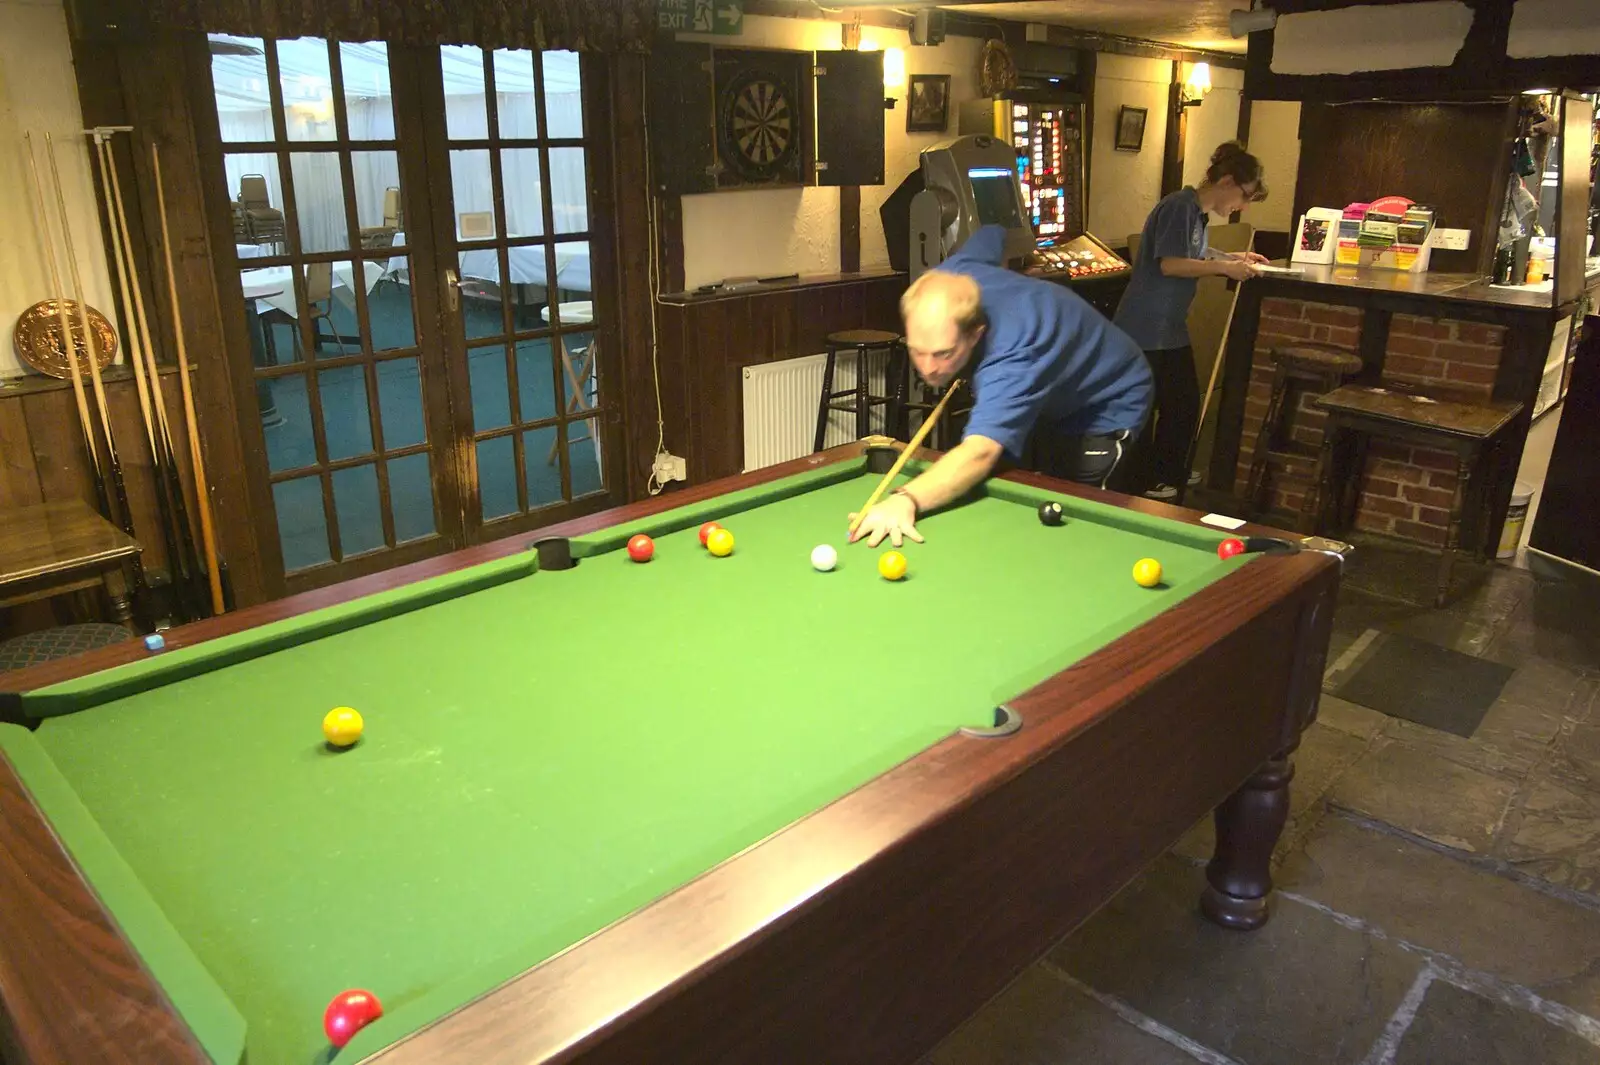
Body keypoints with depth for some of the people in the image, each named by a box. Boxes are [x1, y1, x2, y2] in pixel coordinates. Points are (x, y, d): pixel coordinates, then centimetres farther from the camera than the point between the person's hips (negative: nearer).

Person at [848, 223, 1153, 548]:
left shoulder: (1012, 361, -49)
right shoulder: (947, 280, -25)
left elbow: (980, 452, -66)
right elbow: (993, 234, -1)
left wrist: (905, 499, -83)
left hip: (1109, 405, -8)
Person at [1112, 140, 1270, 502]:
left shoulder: (1198, 213, 15)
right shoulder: (1179, 207, -16)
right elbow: (1169, 264, -24)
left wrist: (1232, 257, 13)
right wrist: (1224, 267, -18)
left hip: (1172, 328, 11)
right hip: (1145, 328, -10)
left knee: (1184, 403, 15)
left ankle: (1171, 473, 28)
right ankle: (1142, 481, 11)